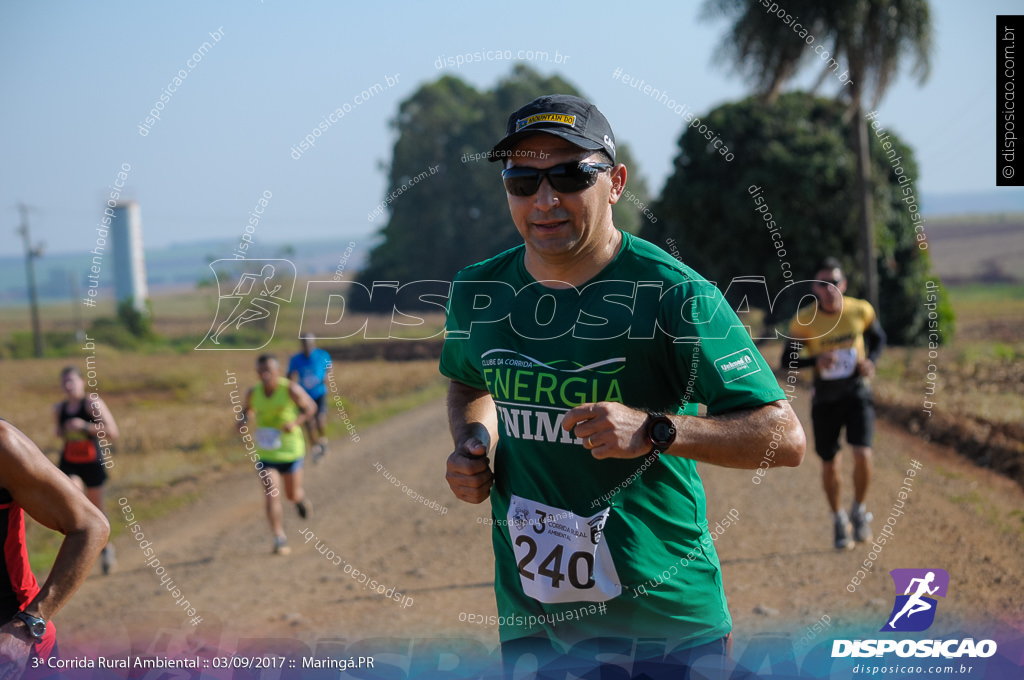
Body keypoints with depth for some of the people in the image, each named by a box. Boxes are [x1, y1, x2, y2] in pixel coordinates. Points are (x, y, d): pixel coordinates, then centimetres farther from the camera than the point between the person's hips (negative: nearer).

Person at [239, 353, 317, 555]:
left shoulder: (290, 389, -16)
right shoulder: (254, 393, -6)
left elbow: (311, 407, -4)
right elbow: (248, 409, 14)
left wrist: (296, 422, -21)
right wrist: (243, 420, -9)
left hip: (290, 450, -1)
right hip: (265, 453, 1)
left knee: (292, 495, 12)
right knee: (271, 496, -11)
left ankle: (301, 499, 50)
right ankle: (280, 539, -5)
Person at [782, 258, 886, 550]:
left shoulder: (861, 311, -9)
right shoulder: (803, 321, -14)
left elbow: (878, 337, 11)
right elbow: (787, 359, -7)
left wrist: (870, 360, -9)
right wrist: (815, 361, -26)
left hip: (857, 391, 0)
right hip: (824, 399, 0)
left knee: (863, 455, -16)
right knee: (830, 465, 6)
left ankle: (859, 511, 11)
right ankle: (839, 520, 31)